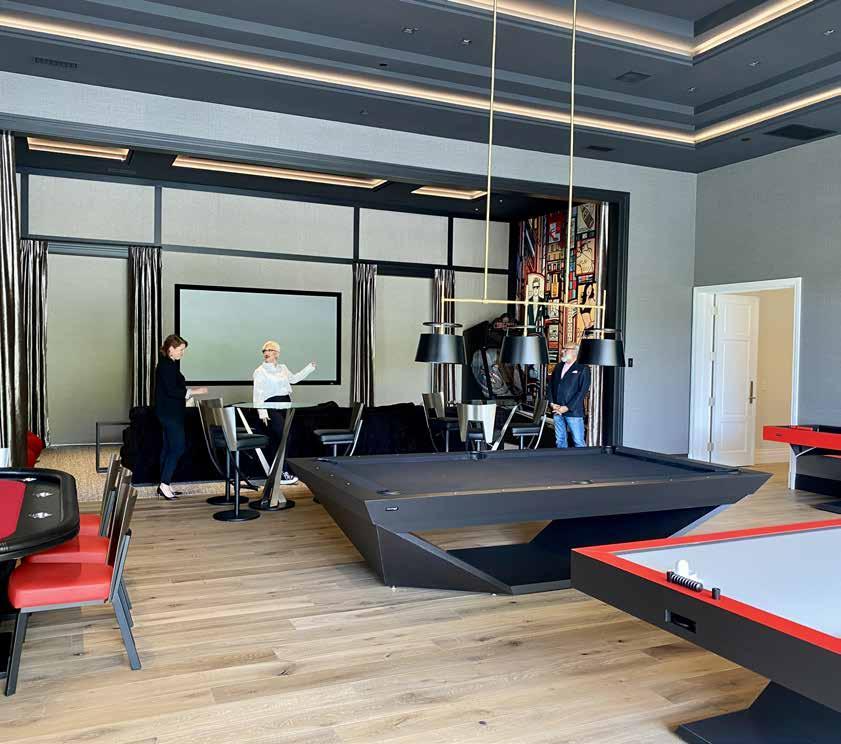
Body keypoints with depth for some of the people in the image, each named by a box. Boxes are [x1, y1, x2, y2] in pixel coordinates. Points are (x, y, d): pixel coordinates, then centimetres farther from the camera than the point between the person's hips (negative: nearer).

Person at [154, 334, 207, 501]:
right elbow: (171, 390, -22)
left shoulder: (168, 365, 14)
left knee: (168, 447, 11)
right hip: (170, 413, -10)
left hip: (169, 412, 10)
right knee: (178, 447, -8)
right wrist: (193, 391, -18)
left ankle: (163, 486, 16)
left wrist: (188, 392, 15)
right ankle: (164, 484, -5)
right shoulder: (166, 365, -16)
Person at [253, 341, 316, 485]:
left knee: (286, 440, 4)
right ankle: (281, 474, -10)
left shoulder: (283, 368, 15)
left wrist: (310, 368, 32)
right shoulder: (260, 372, -3)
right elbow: (258, 394, -9)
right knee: (283, 439, -15)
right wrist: (262, 413, -18)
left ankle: (281, 472, 13)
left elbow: (294, 378, 34)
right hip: (272, 407, -6)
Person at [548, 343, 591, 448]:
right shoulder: (558, 367, 16)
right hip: (557, 410, 6)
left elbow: (583, 391, -10)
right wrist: (552, 403, 0)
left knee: (578, 442, -4)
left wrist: (567, 407, -13)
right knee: (560, 440, 10)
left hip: (573, 411, -5)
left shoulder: (583, 369, -3)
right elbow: (550, 385, 16)